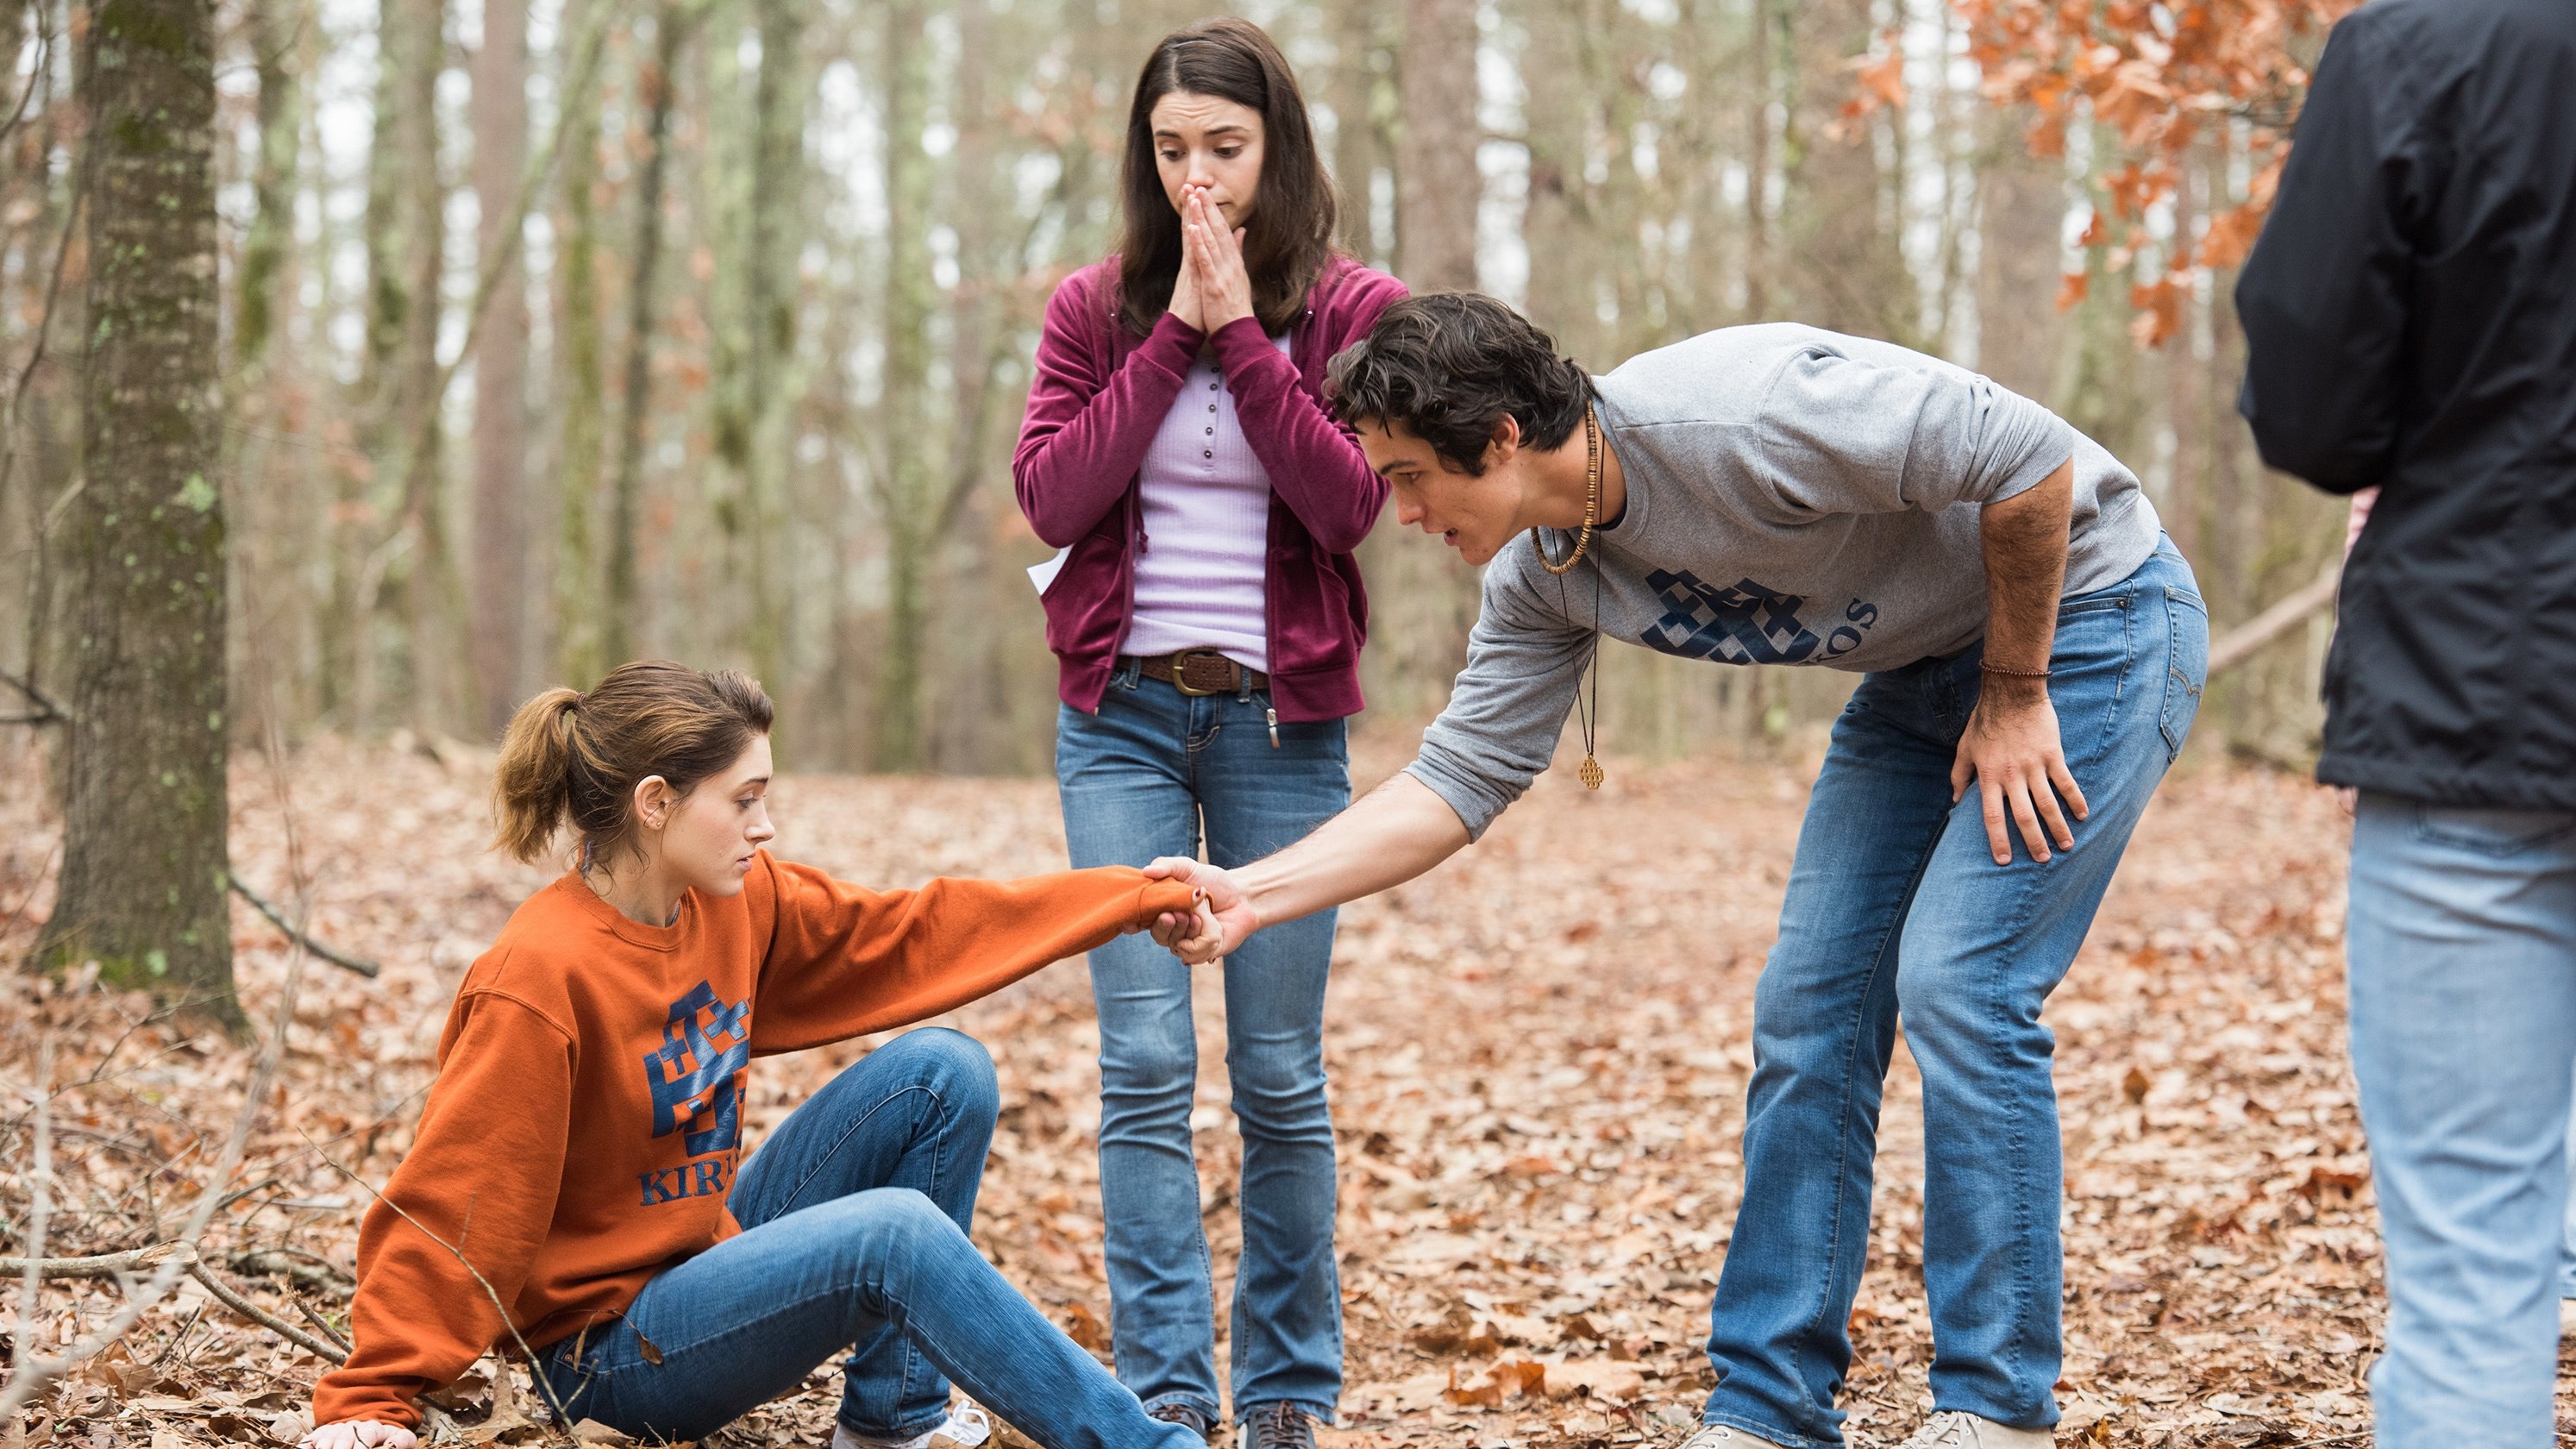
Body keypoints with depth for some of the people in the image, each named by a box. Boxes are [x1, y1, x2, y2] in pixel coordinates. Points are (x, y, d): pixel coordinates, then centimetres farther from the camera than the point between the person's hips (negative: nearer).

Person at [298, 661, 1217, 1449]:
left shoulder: (739, 902, -2)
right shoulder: (538, 979, -24)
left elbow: (909, 934, 7)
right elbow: (446, 1205, -21)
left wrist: (1134, 898, 8)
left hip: (717, 1250, 9)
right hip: (611, 1346, -9)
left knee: (943, 1072, -2)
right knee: (895, 1230, -30)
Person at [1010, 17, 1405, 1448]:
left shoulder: (1355, 314, 2)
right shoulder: (1095, 309, 6)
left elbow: (1348, 501, -11)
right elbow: (1050, 497, -6)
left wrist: (1241, 334, -13)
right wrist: (1171, 333, -9)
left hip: (1281, 720, -1)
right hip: (1122, 712, 1)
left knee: (1279, 1072, 2)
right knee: (1146, 1063, -6)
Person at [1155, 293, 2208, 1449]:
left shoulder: (1731, 420, -33)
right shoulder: (1542, 576, -7)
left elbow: (2028, 456, -29)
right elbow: (1459, 777, -3)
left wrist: (2016, 694, -19)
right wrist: (1251, 894, -13)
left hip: (2086, 613, -8)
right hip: (1923, 665, 8)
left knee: (1956, 986, -16)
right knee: (1808, 1008, 2)